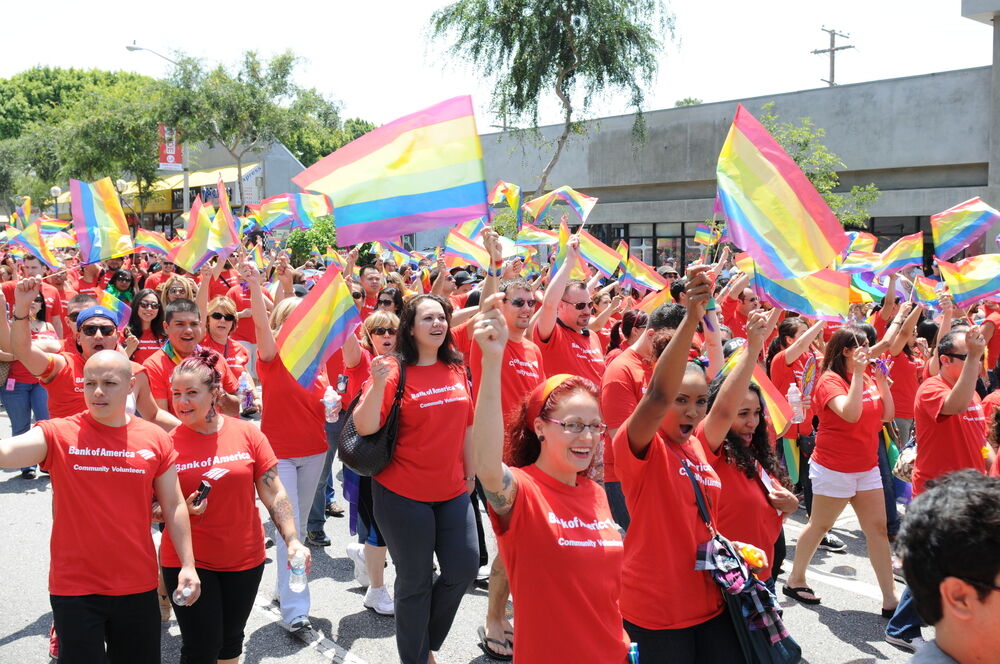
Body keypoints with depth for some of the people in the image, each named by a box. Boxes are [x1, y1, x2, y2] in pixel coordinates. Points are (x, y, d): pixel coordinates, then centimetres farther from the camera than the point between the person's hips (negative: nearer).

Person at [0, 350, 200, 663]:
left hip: (139, 586, 2)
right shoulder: (58, 434, -7)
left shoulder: (155, 439, -1)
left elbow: (173, 506, 4)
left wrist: (187, 564, 1)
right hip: (74, 588, -2)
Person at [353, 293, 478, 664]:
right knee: (415, 581, 7)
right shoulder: (396, 371, -11)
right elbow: (364, 427, -18)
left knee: (464, 569, 9)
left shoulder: (456, 370, 4)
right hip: (404, 495, -5)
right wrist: (378, 384, -32)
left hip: (452, 492, 5)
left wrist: (470, 473, 14)